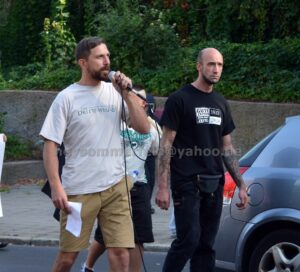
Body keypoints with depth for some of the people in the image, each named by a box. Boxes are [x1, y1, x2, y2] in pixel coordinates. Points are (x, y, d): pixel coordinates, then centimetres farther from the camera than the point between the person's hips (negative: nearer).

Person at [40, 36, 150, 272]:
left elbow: (143, 128, 2)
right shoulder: (67, 98, -3)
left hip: (115, 187, 2)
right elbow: (50, 145, -4)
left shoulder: (115, 92, 6)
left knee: (120, 253, -4)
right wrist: (56, 186, -13)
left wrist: (127, 94, -7)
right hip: (78, 190, -2)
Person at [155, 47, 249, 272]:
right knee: (189, 239, -14)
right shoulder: (180, 99, -4)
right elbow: (166, 144, -7)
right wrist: (163, 186, -14)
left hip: (214, 184, 6)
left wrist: (241, 185, 12)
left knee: (206, 245, 6)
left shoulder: (221, 103, 14)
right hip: (187, 183, -6)